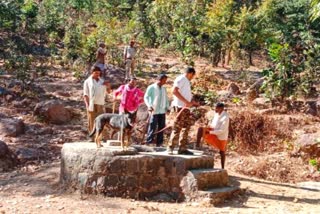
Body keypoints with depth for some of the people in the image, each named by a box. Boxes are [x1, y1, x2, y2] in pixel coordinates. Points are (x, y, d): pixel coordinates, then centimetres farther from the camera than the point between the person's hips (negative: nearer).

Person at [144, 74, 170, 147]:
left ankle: (159, 143, 10)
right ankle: (149, 142, -1)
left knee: (161, 127, 4)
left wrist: (167, 107, 7)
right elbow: (146, 97, -4)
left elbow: (166, 99, 20)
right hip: (154, 111, -5)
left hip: (162, 111, 6)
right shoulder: (151, 87, -1)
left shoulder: (164, 88, 15)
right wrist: (149, 106, -19)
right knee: (152, 127, -7)